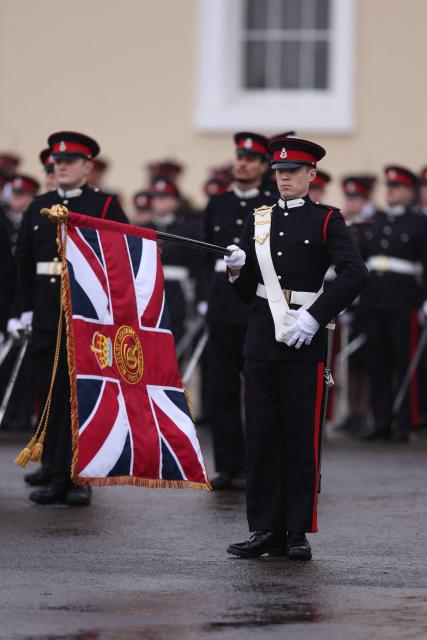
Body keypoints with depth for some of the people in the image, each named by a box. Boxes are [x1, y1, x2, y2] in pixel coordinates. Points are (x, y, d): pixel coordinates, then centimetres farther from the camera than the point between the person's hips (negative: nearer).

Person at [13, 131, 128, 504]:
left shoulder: (106, 207, 0)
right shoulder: (39, 208, 12)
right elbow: (25, 260, 14)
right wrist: (27, 308, 10)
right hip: (47, 317, 4)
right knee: (51, 394, 8)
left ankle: (76, 477, -2)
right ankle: (55, 465, 19)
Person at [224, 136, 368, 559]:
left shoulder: (326, 221, 0)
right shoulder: (258, 220, 14)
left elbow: (354, 274, -14)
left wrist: (314, 317, -20)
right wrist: (237, 270, -6)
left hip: (304, 340, -4)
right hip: (261, 338, 4)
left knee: (302, 438, 0)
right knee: (261, 436, 4)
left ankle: (298, 532, 4)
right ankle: (266, 529, 9)